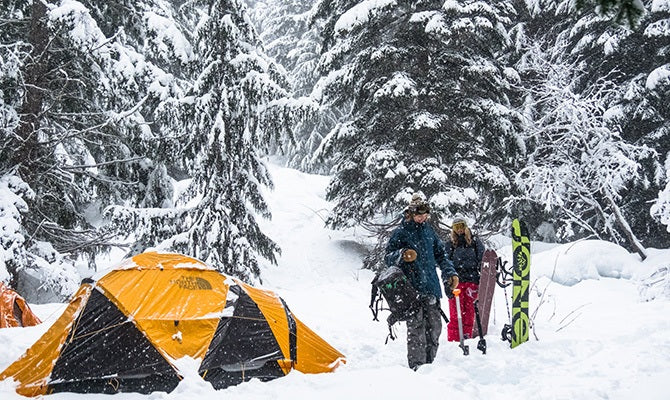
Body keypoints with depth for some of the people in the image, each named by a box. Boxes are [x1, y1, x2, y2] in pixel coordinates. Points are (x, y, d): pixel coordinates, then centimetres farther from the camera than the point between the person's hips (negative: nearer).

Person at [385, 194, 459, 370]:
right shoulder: (401, 232, 1)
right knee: (416, 328, -11)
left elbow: (441, 254, 25)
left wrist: (450, 273, 15)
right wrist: (402, 255, -21)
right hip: (411, 289, -5)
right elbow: (388, 258, -1)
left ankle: (429, 364, 15)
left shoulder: (429, 231, 16)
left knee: (434, 326, 5)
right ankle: (417, 366, -8)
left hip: (431, 288, 5)